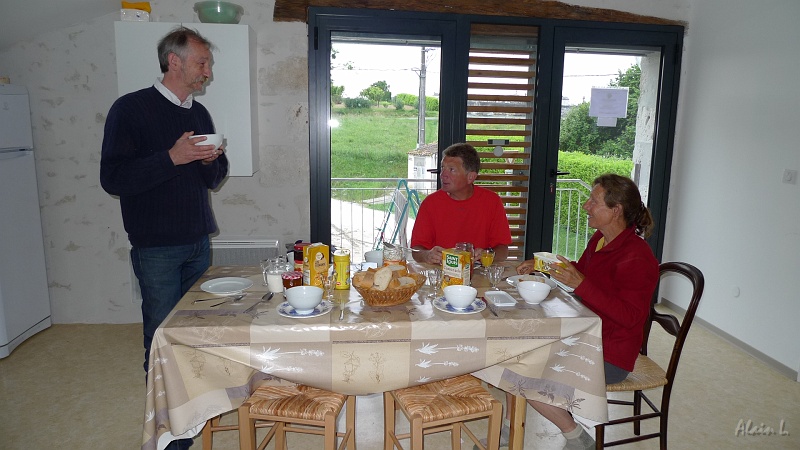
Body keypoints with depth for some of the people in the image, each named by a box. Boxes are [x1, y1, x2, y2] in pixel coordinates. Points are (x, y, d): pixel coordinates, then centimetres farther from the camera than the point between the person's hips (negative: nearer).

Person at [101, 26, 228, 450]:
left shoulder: (199, 113, 12)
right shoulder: (131, 108, -6)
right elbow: (112, 178, -13)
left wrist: (211, 161, -4)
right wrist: (173, 157, -21)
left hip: (198, 243, 6)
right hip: (156, 247, -5)